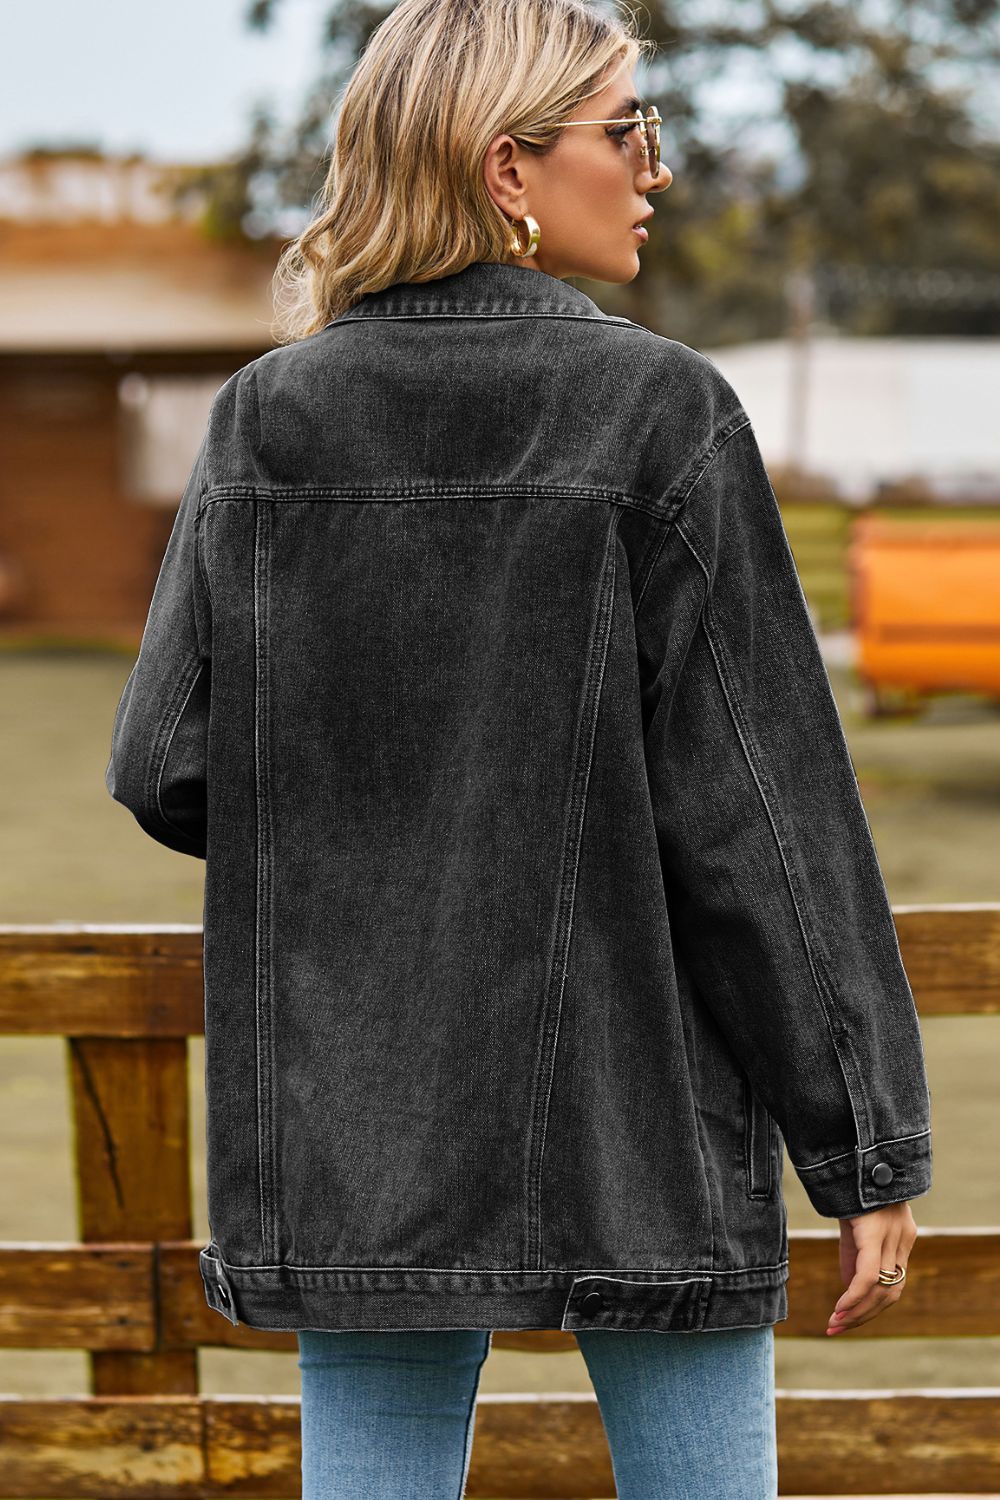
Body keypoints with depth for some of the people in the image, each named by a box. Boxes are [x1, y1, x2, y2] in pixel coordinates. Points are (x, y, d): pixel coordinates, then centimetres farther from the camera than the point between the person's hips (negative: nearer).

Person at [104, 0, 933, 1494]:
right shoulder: (662, 414, -10)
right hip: (639, 1133, -3)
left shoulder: (263, 421, 0)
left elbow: (167, 770, 0)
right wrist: (871, 1148, -4)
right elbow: (763, 807, -11)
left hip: (352, 1132, 3)